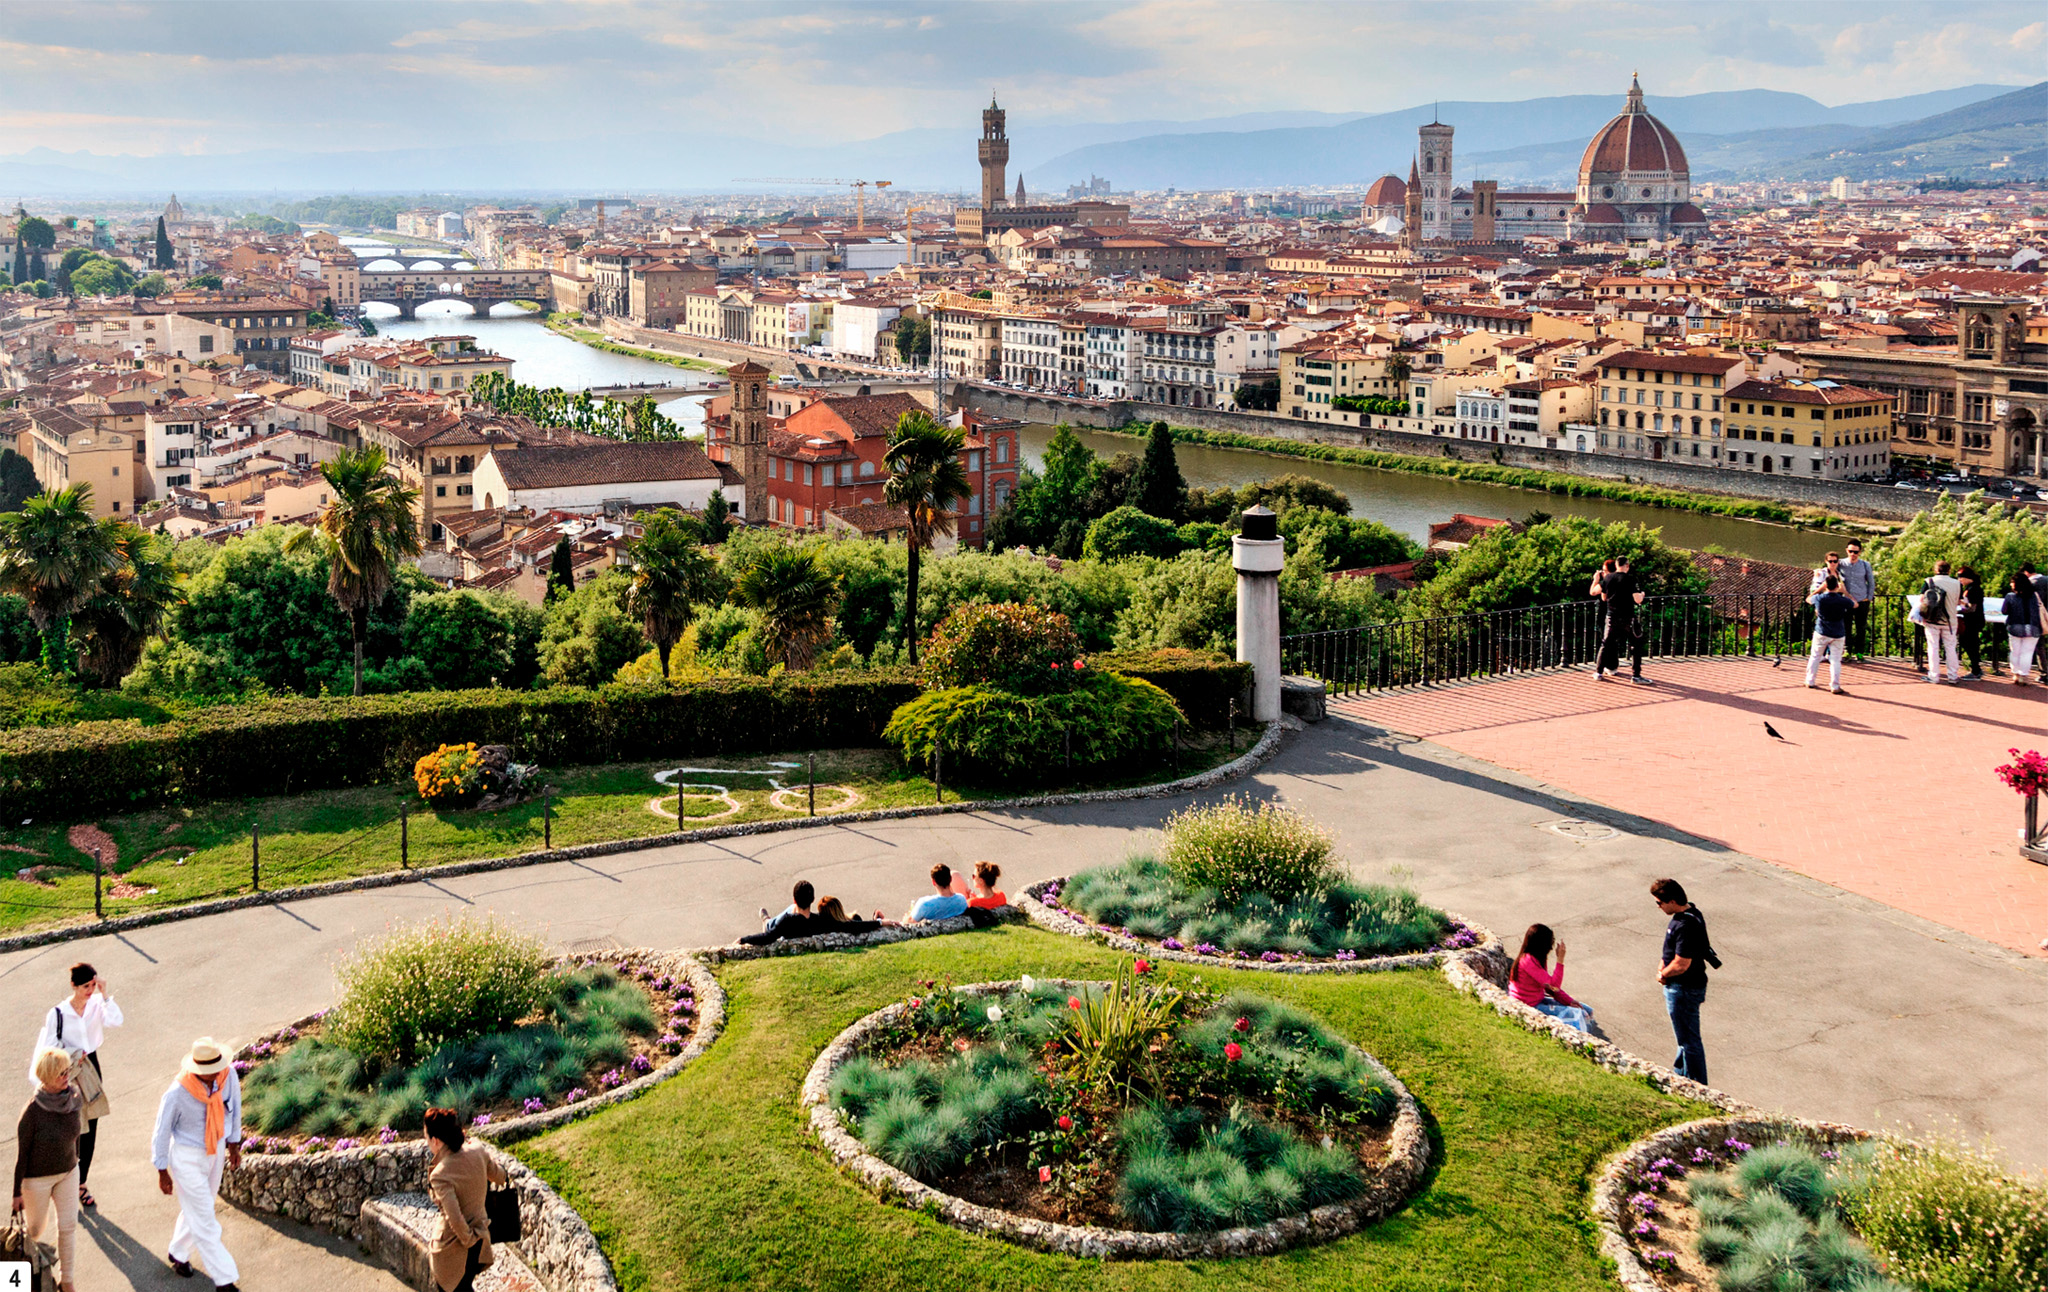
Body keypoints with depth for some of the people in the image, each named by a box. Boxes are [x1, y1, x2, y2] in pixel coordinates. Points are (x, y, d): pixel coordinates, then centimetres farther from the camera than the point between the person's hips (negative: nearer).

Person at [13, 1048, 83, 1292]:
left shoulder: (73, 1099, -12)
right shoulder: (33, 1110, -27)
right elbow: (21, 1151, -17)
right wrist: (17, 1192, -11)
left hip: (67, 1172, 4)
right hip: (37, 1177, -4)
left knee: (68, 1226, 7)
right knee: (35, 1228, 16)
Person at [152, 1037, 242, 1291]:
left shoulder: (228, 1075, -18)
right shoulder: (177, 1093, -30)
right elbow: (161, 1132, -14)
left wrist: (234, 1145, 12)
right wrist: (162, 1172, -5)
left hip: (216, 1147, 5)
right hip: (187, 1156, -5)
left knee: (197, 1209, 23)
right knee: (204, 1220, 1)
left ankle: (179, 1253, 48)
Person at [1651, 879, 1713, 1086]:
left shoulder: (1685, 926, -30)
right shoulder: (1690, 911, 3)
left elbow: (1681, 965, -29)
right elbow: (1674, 949, 17)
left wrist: (1663, 974, -10)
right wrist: (1663, 963, 2)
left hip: (1684, 991, -10)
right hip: (1685, 986, 10)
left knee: (1689, 1040, 2)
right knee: (1684, 1036, 26)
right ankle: (1680, 1073, 43)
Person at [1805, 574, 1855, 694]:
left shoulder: (1819, 598, -12)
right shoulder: (1843, 600, -12)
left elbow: (1808, 599, 11)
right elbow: (1855, 605, 10)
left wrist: (1820, 589, 16)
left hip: (1821, 633, 1)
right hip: (1838, 635, -1)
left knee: (1815, 656, 16)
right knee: (1835, 660, 3)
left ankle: (1810, 681, 21)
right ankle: (1835, 686, 1)